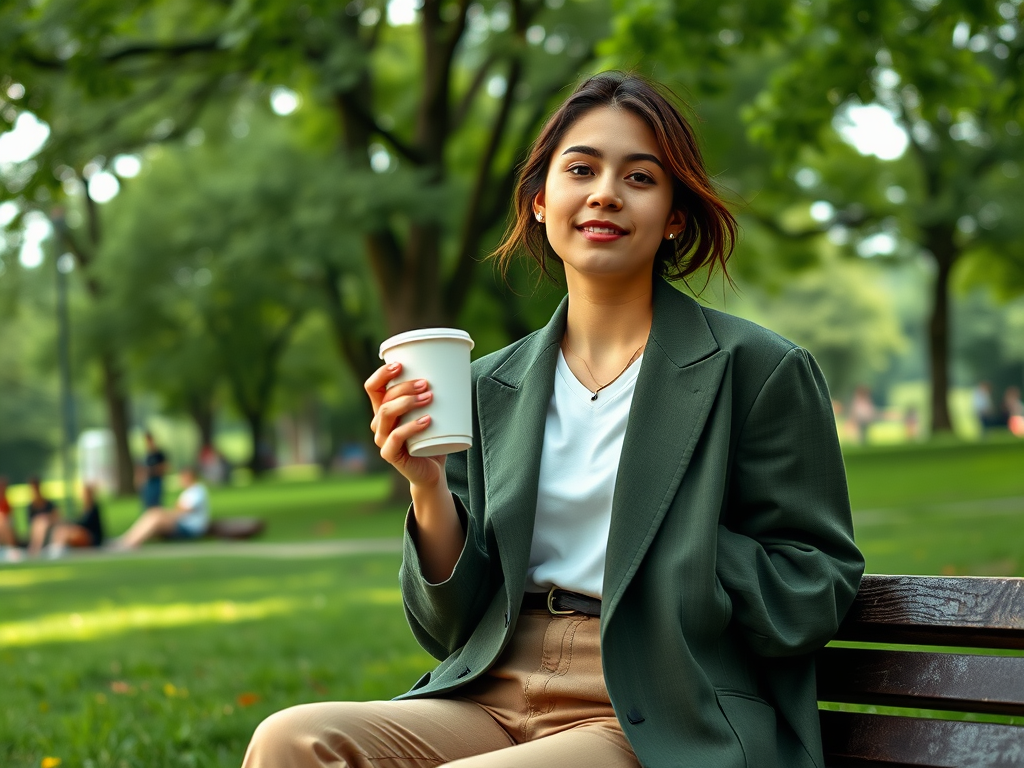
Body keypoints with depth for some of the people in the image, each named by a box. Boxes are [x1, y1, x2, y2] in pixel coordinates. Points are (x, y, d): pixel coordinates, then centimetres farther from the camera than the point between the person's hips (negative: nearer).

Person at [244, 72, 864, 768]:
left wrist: (660, 545, -11)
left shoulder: (760, 370, 1)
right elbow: (452, 627, 13)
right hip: (497, 700, 5)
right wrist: (430, 489, -5)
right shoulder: (491, 387, 13)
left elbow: (820, 586, 0)